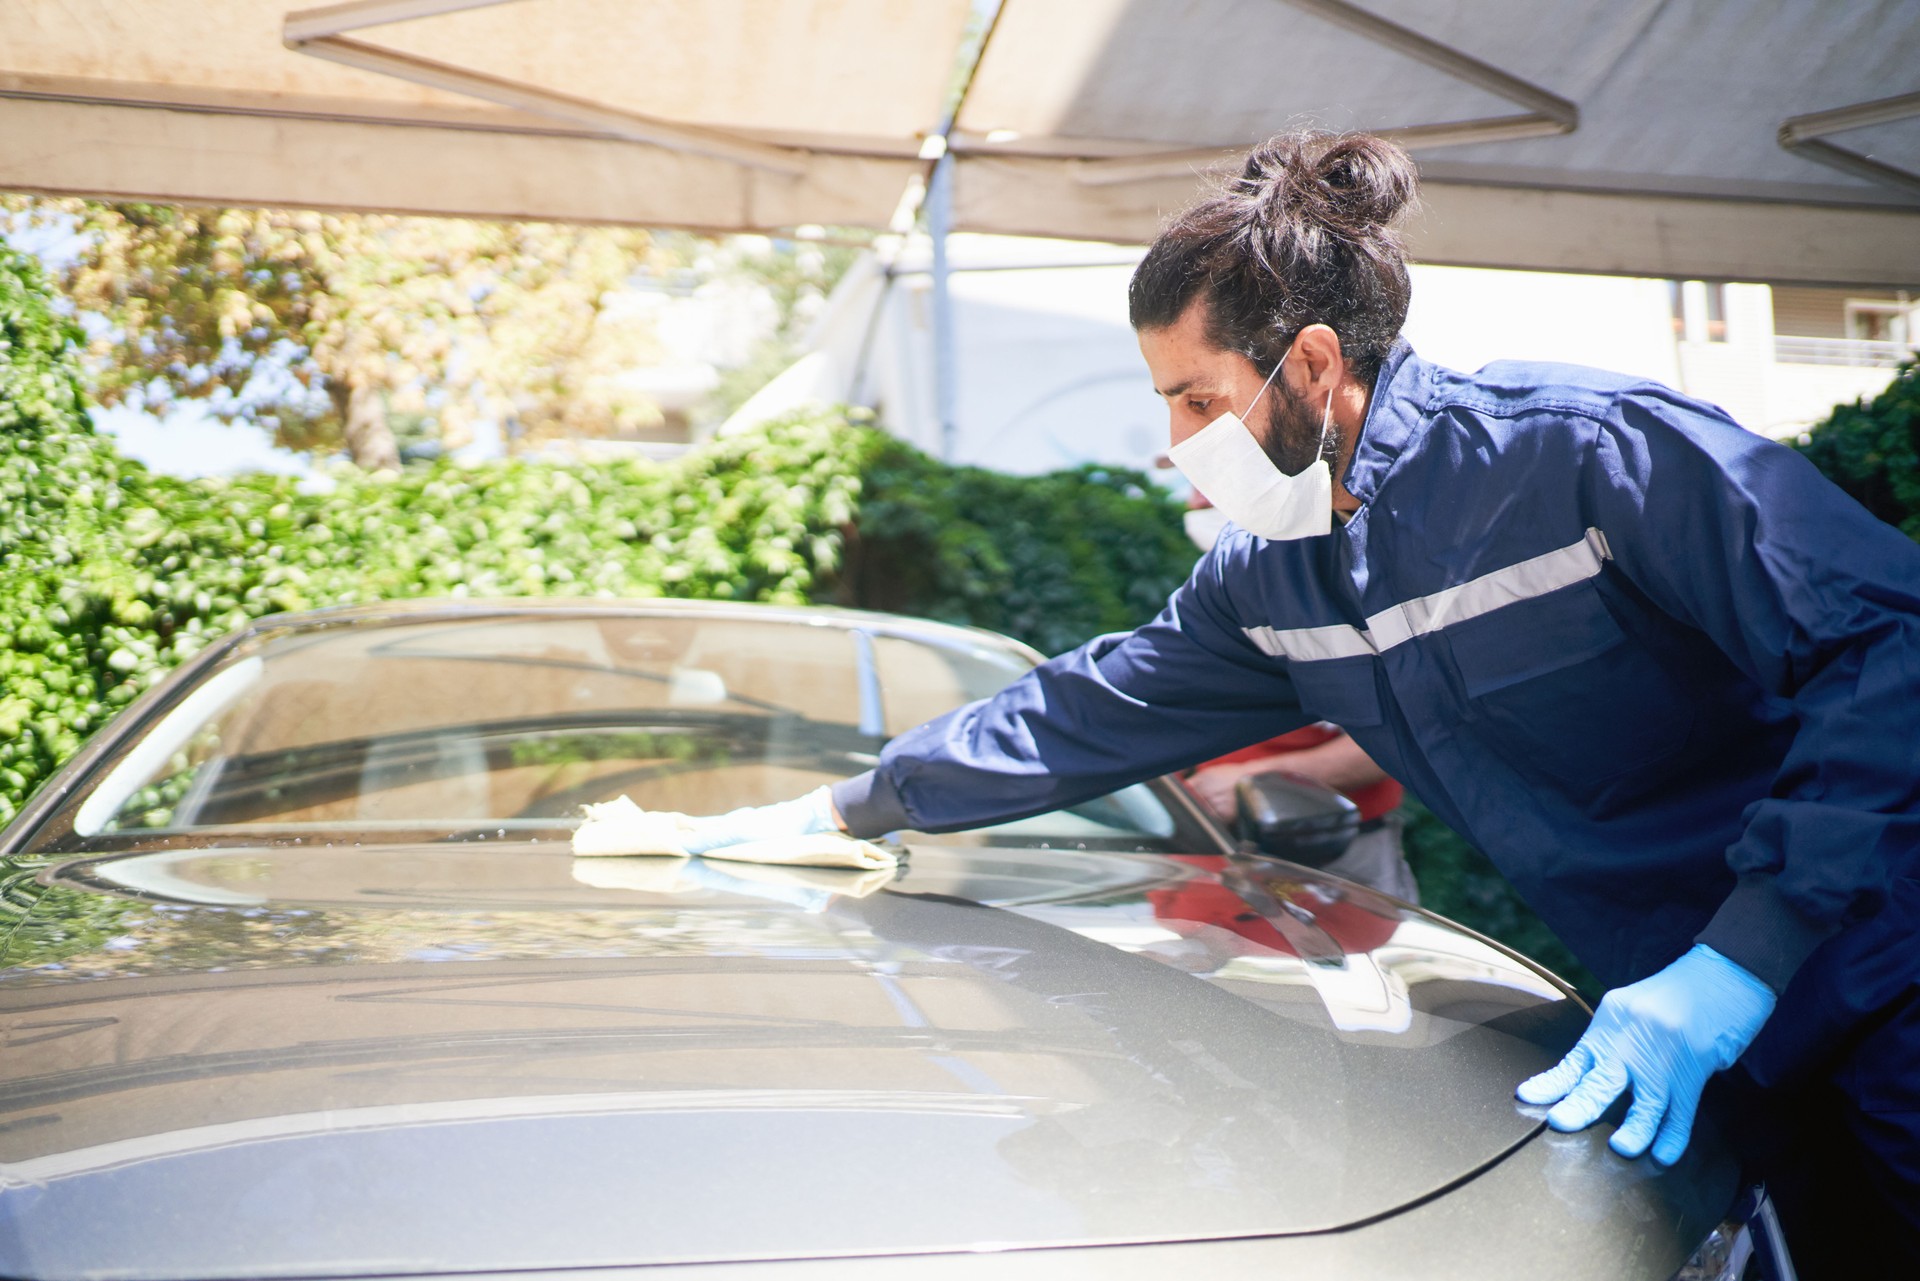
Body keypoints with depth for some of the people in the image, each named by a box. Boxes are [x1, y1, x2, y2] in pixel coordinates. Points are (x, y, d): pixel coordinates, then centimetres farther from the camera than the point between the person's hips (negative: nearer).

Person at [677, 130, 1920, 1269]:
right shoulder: (1267, 579, 5)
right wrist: (848, 806, 20)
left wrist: (1744, 955, -27)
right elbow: (1085, 714, 16)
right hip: (1679, 1016, 5)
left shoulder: (1599, 450, -18)